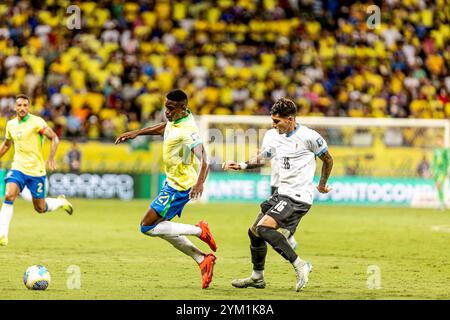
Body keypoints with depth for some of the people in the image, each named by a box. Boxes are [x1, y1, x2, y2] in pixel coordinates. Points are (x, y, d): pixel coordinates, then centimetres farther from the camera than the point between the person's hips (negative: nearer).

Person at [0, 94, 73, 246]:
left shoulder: (36, 122, -10)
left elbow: (54, 138, -14)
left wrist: (51, 157, -27)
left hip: (36, 170, -3)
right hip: (18, 168, 3)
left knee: (40, 208, 5)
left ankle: (61, 202, 38)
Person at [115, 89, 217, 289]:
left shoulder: (188, 130, -26)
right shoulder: (174, 120, 2)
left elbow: (203, 158, -37)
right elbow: (164, 128, 27)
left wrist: (199, 183, -52)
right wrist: (136, 133, 26)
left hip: (179, 188, -10)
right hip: (172, 183, 10)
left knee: (147, 227, -9)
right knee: (160, 228, 15)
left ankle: (199, 231, -6)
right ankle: (202, 260, 12)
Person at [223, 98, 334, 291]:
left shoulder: (309, 137, -12)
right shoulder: (278, 139, 10)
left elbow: (328, 159, 0)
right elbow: (262, 158, 23)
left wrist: (322, 185, 12)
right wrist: (240, 166, 7)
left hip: (298, 197, -9)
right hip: (281, 194, 9)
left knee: (264, 227, -24)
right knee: (254, 232, 12)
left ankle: (300, 266, -19)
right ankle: (257, 277, 27)